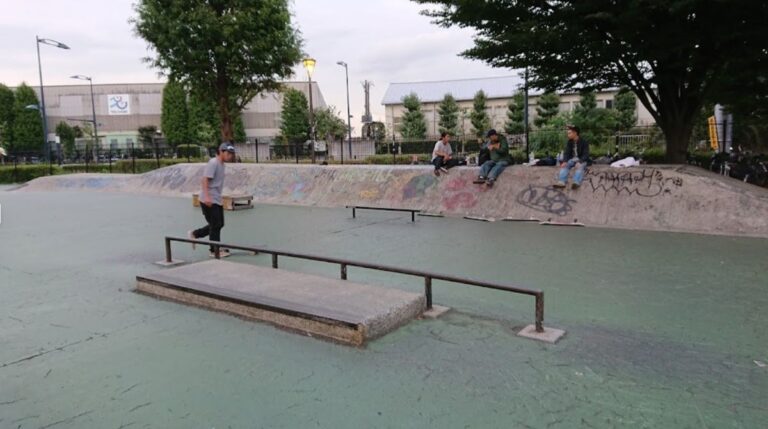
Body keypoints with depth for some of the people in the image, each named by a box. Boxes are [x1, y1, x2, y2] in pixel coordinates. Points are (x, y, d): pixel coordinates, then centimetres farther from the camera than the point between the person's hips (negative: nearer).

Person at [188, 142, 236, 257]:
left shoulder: (221, 164, 15)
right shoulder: (213, 163, -14)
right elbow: (205, 180, -22)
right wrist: (207, 196, -31)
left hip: (217, 200, 9)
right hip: (209, 201, -9)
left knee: (219, 224, 13)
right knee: (216, 225, -3)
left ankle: (194, 234, 26)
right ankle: (215, 251, 8)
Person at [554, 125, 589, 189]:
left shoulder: (584, 142, -10)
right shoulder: (569, 142, 4)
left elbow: (586, 154, -17)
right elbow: (566, 153, -3)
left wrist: (580, 162, -36)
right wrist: (564, 161, -24)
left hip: (582, 159, -4)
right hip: (572, 159, 4)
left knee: (580, 166, -37)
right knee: (564, 165, -25)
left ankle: (576, 183, -58)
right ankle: (561, 182, -44)